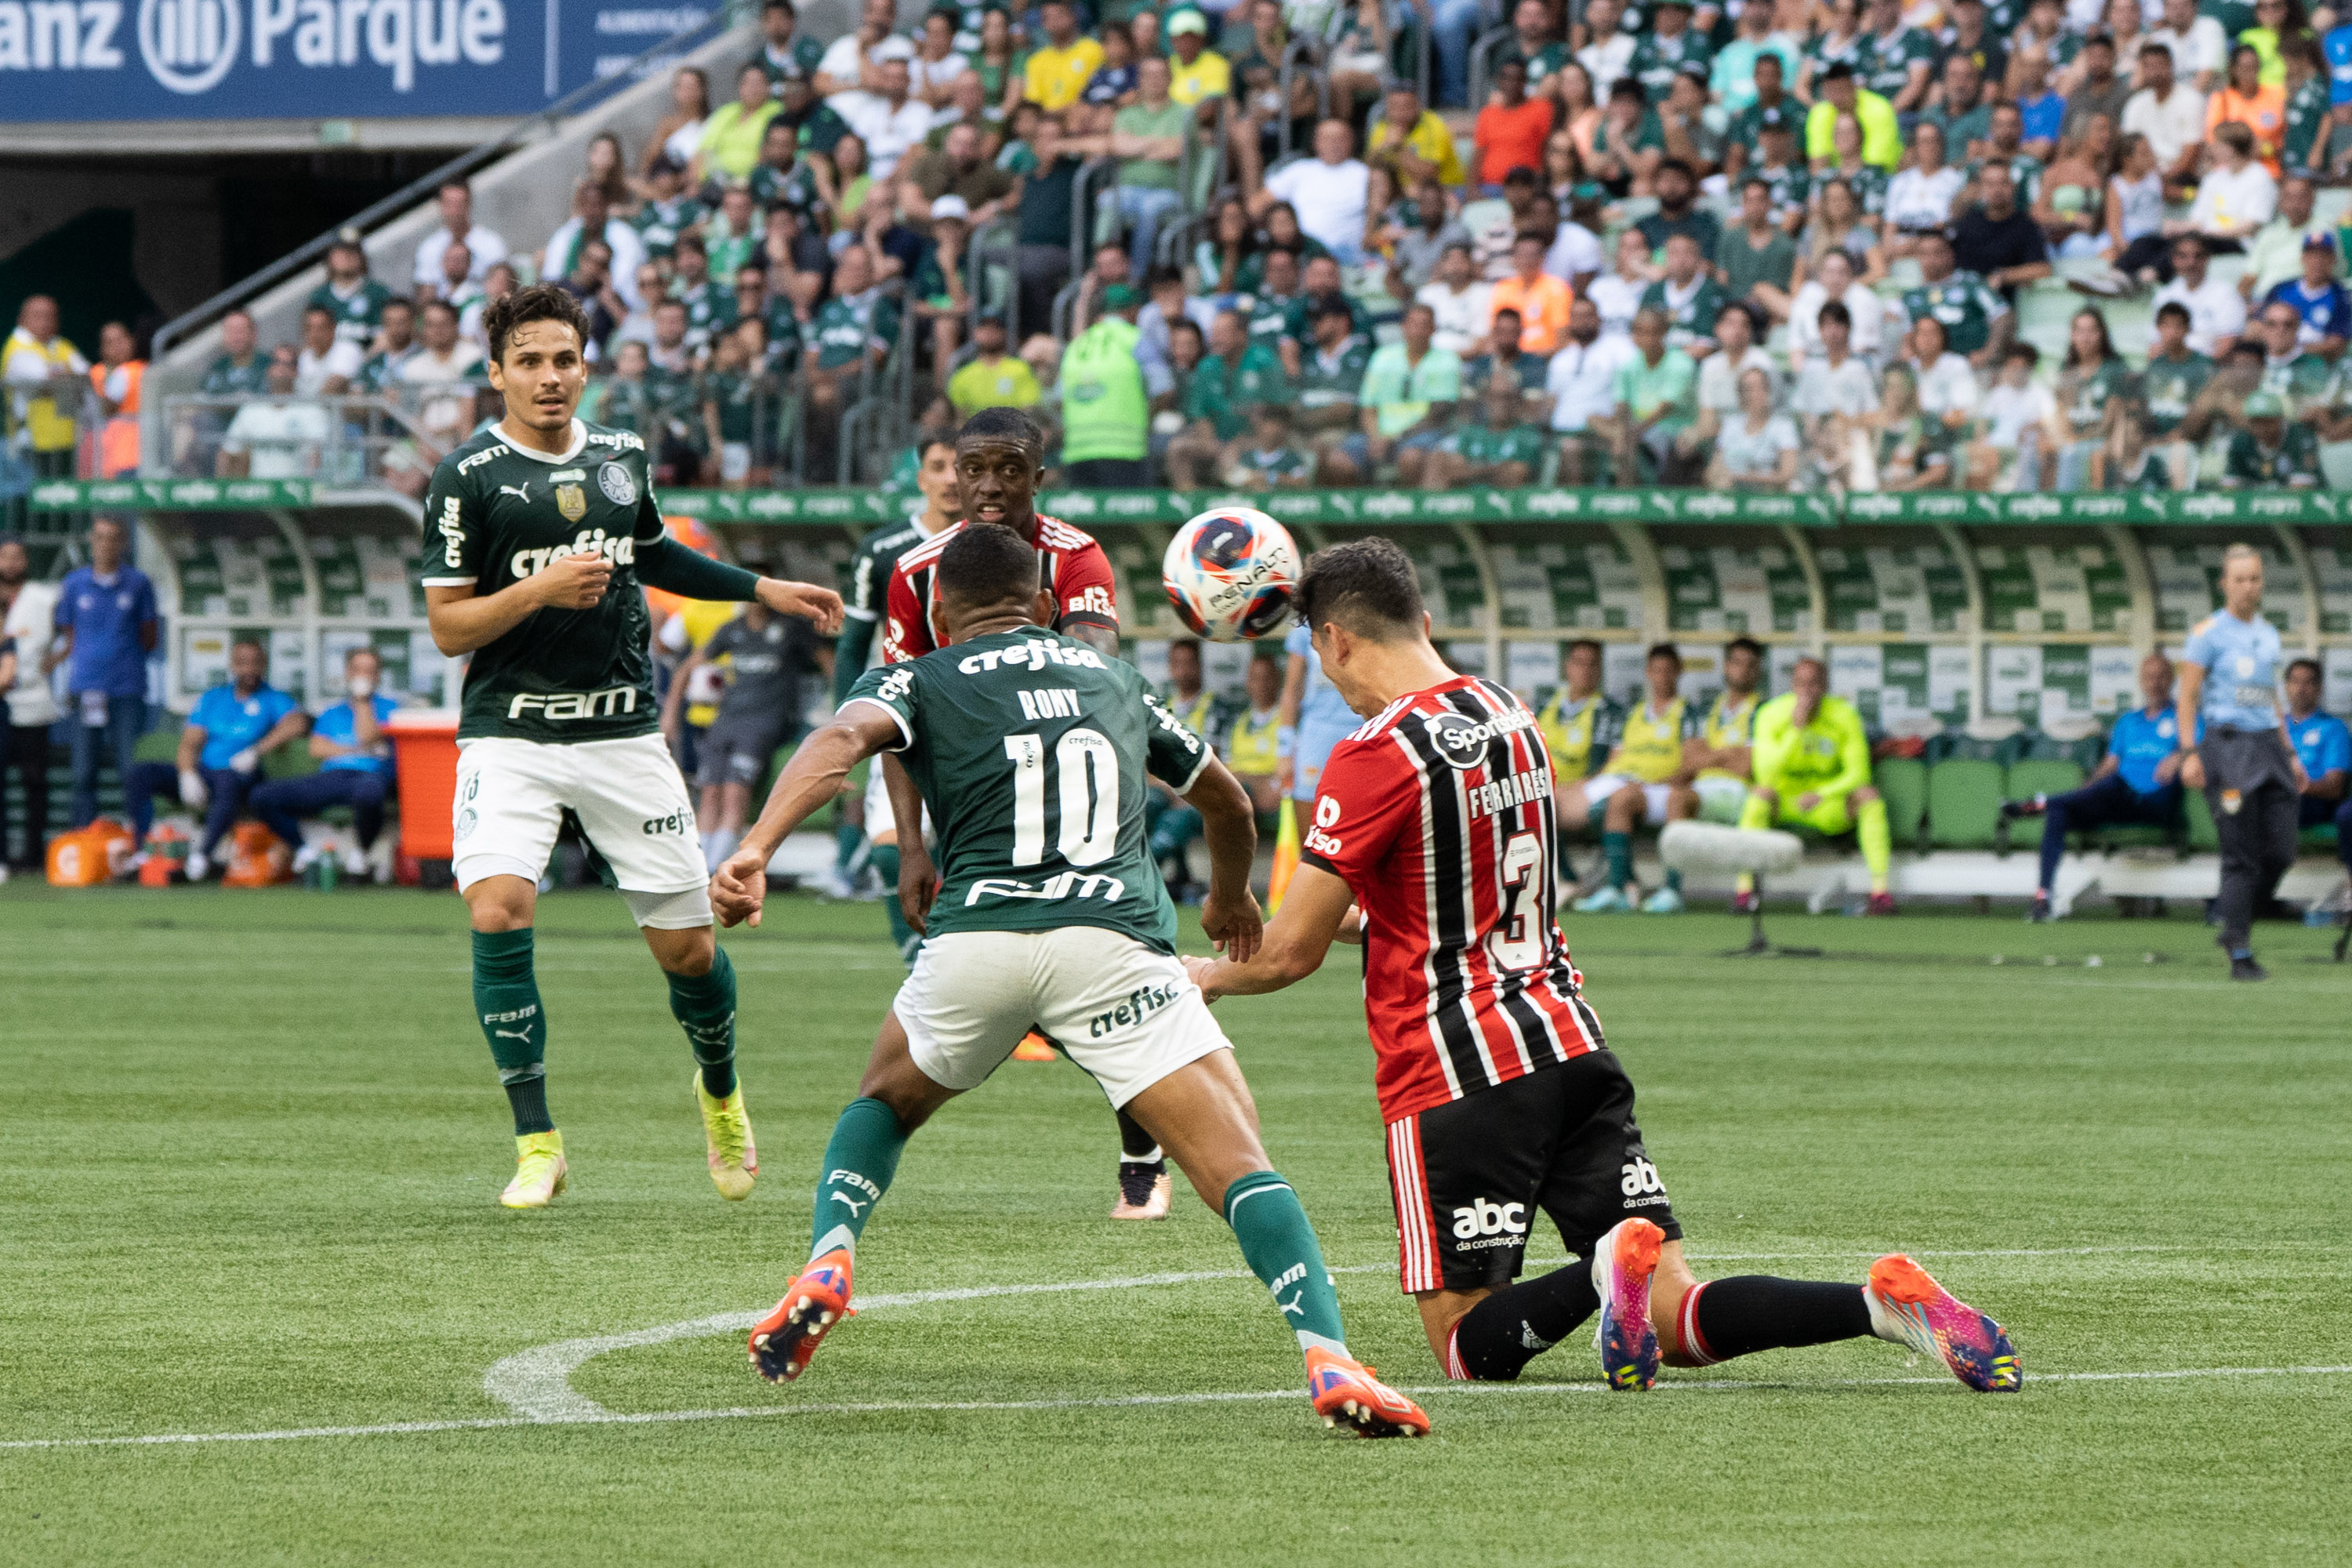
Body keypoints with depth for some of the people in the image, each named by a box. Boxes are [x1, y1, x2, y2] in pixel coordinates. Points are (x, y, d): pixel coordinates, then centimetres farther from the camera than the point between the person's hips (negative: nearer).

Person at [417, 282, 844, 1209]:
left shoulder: (623, 458, 8)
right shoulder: (468, 478, -7)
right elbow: (448, 627, -8)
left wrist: (764, 591, 29)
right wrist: (542, 588, -22)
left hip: (624, 731, 4)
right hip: (511, 736, -4)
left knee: (687, 947, 4)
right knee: (497, 911, -24)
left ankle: (720, 1089, 36)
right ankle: (536, 1143, -13)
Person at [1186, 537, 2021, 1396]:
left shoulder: (1375, 756, -12)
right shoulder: (1510, 716, 11)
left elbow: (1290, 954, -8)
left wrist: (1210, 974, 12)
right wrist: (1357, 917, 36)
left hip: (1458, 1070, -7)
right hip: (1570, 1035, 7)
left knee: (1468, 1344, 1)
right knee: (1673, 1317, 3)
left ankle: (1608, 1268, -27)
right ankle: (1885, 1300, -20)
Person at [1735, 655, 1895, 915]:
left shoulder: (1844, 716, -8)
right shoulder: (1771, 715, -11)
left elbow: (1857, 774, -7)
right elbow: (1766, 774, -22)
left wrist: (1821, 795, -23)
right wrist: (1796, 729, -29)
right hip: (1784, 801, -1)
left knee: (1868, 794, -27)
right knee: (1761, 792, -34)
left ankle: (1880, 891, -30)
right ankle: (1744, 891, -34)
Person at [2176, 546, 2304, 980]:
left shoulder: (2268, 634, 18)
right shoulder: (2209, 632, -2)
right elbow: (2187, 698, -5)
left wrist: (2290, 755, 21)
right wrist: (2189, 753, -15)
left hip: (2269, 745, 6)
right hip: (2228, 744, -6)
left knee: (2281, 853, 1)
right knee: (2242, 858, -8)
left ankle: (2234, 926, 20)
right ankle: (2241, 955, -5)